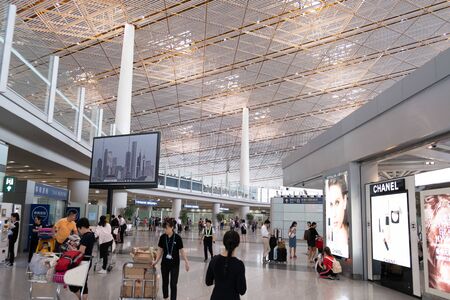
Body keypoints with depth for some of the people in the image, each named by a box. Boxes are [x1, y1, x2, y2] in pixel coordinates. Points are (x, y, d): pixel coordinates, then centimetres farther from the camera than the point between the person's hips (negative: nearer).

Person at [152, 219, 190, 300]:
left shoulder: (177, 238, -12)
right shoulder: (162, 237, -5)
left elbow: (181, 250, -6)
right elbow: (160, 250, 4)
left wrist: (186, 262, -9)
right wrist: (156, 261, -1)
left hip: (175, 264, -3)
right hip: (164, 263, 3)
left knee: (173, 284, 0)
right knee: (165, 282, 17)